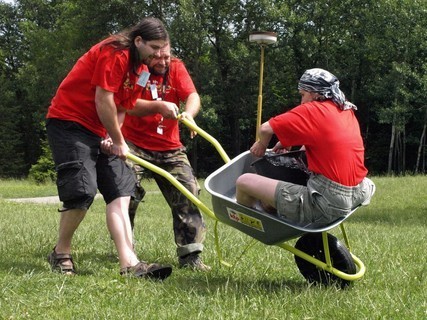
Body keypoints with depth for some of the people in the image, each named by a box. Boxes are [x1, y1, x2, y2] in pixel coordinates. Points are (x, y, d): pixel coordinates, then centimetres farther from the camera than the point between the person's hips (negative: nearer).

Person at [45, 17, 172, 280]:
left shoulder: (140, 68, 12)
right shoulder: (114, 53, -16)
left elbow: (122, 108, 13)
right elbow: (103, 101, -19)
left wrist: (112, 137, -5)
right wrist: (119, 141, -9)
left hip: (100, 132, 9)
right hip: (69, 123, -9)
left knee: (121, 191, -5)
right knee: (83, 191, -19)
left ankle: (129, 263, -13)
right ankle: (61, 253, 3)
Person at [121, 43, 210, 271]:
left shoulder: (176, 67, 4)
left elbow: (192, 95, -10)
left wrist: (189, 112, -33)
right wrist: (159, 106, -37)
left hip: (170, 148, 4)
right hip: (134, 145, -3)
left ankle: (190, 256, -1)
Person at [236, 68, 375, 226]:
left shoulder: (312, 110, -9)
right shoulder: (347, 111, 13)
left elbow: (266, 129, -10)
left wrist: (262, 145, 12)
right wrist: (288, 141, 21)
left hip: (325, 203, -9)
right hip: (353, 197, 9)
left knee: (244, 181, -5)